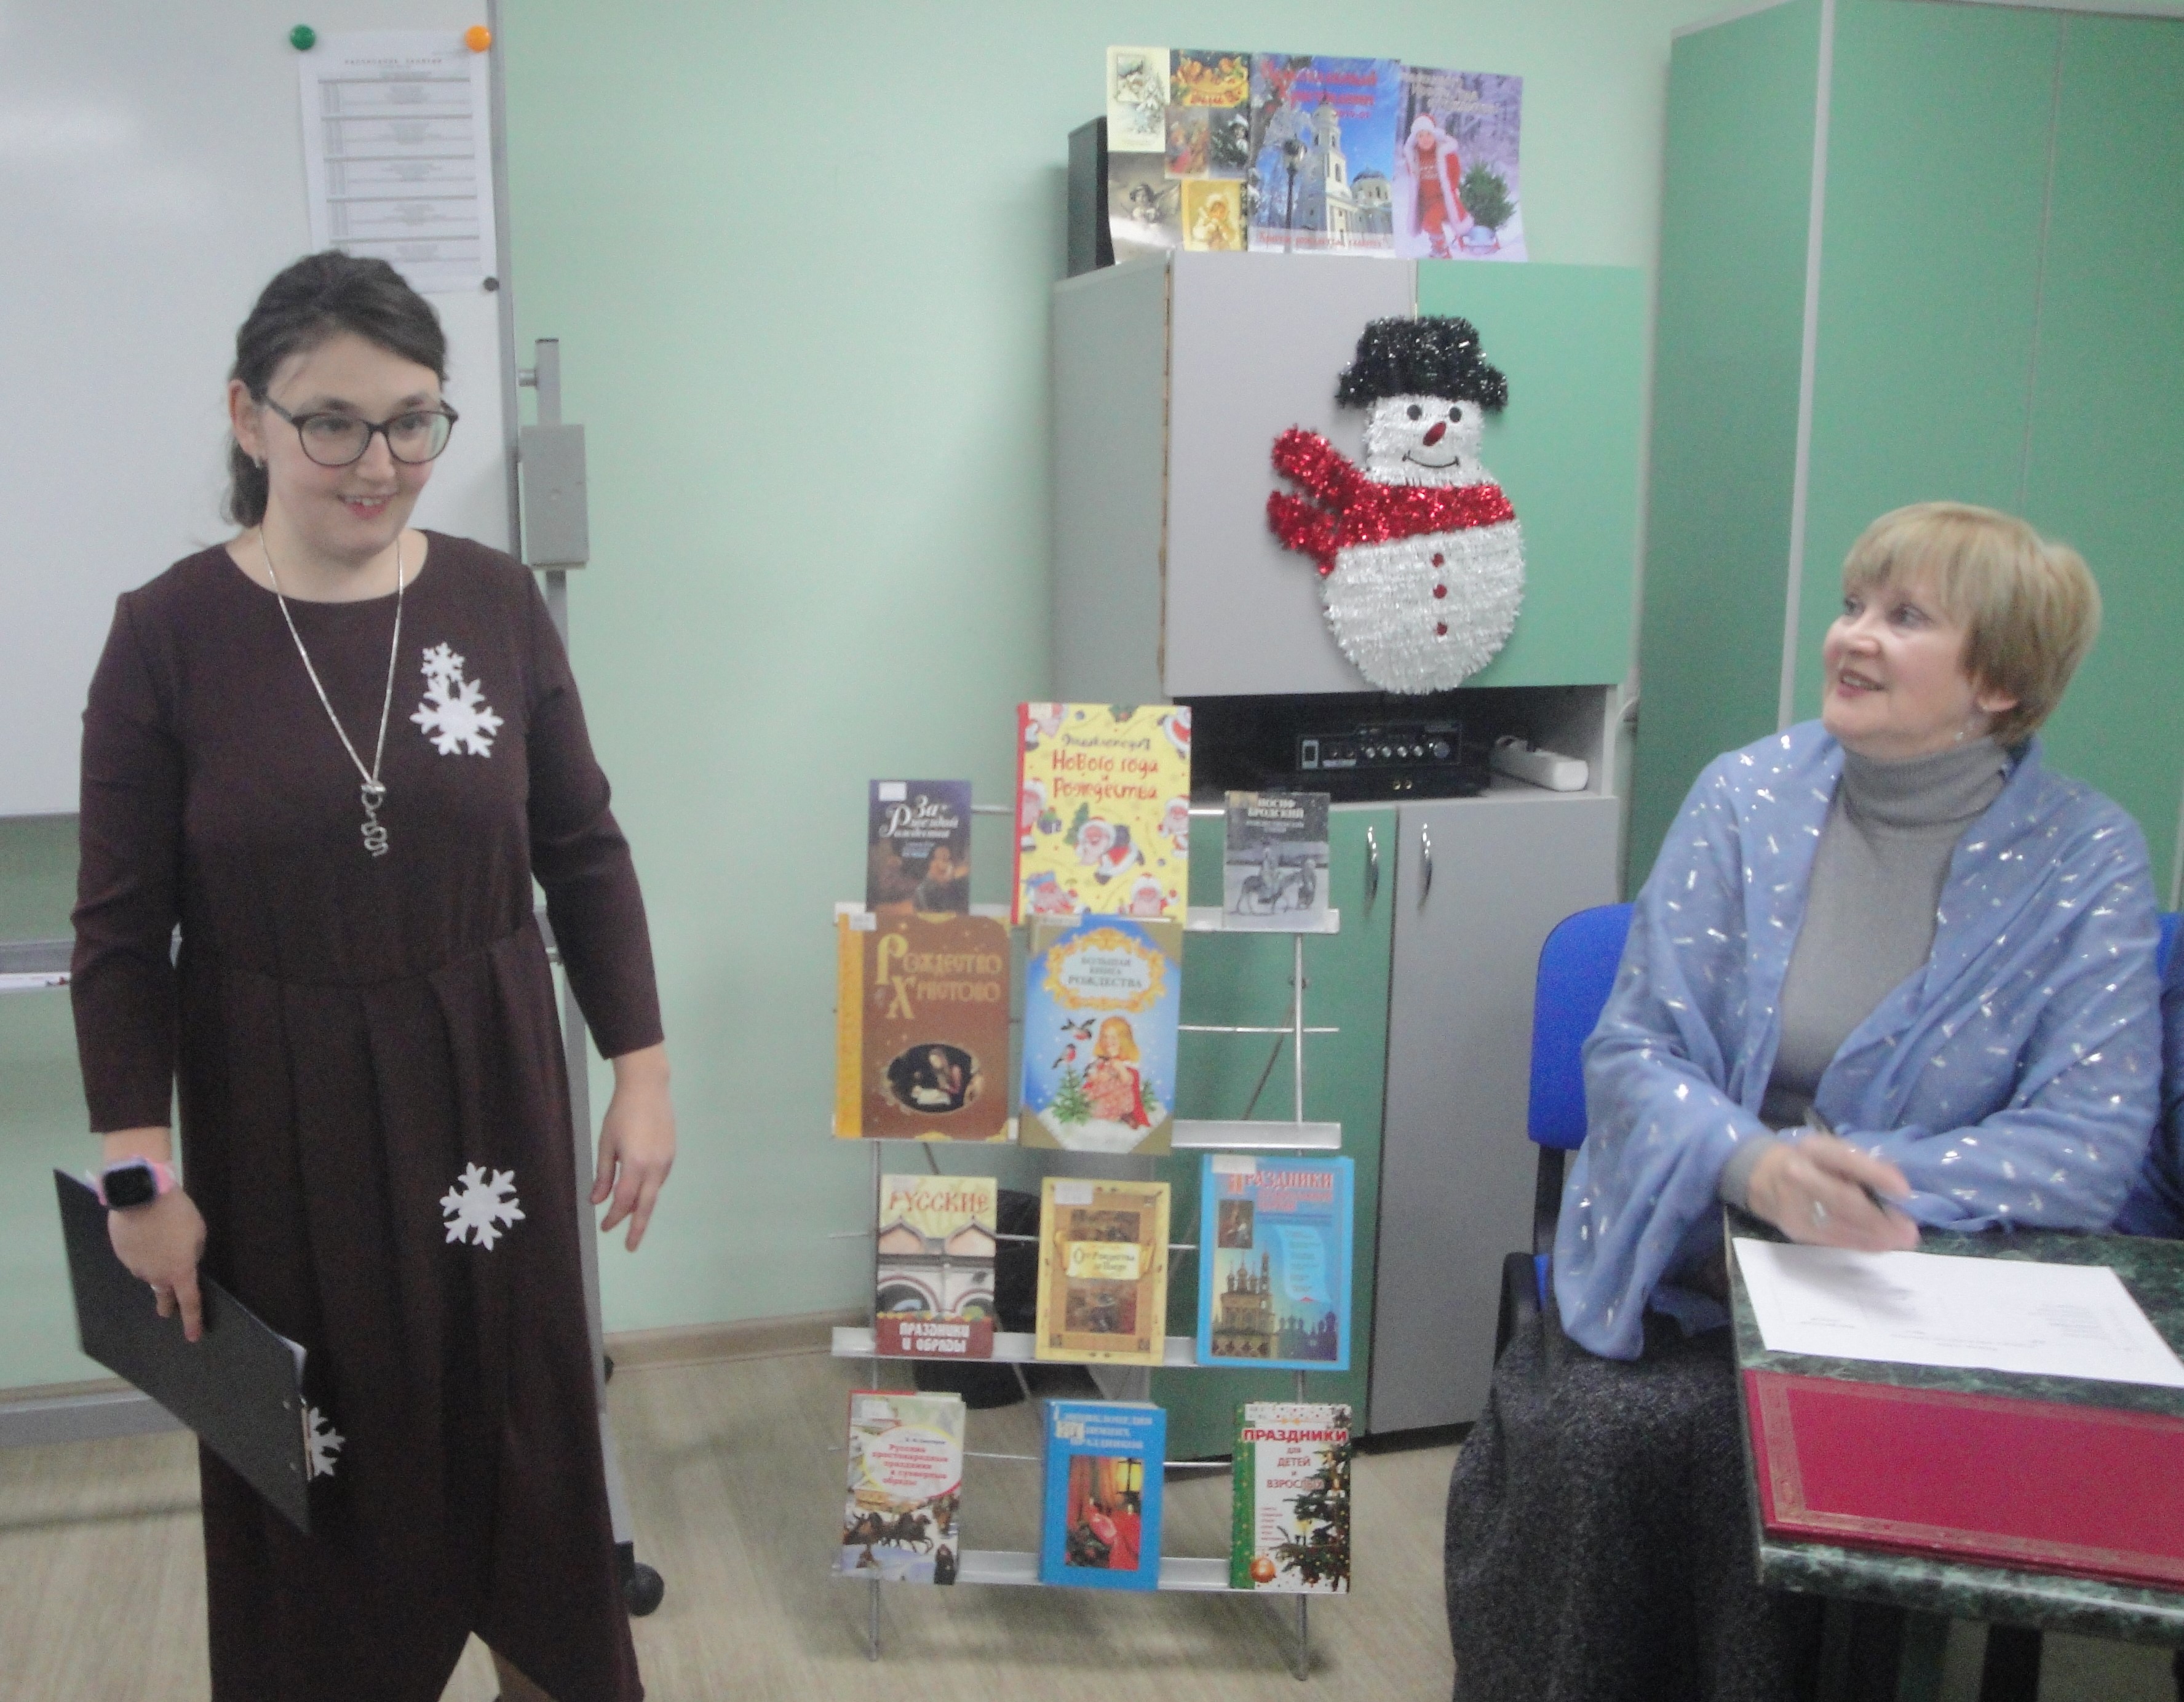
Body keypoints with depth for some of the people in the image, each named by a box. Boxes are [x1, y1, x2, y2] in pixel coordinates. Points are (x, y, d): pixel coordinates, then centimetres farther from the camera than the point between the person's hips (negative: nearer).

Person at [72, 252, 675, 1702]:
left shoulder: (496, 602, -4)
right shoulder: (170, 634, -9)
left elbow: (586, 855, 3)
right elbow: (122, 934, -5)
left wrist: (642, 1071, 1)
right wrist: (139, 1175, -6)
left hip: (488, 1088, 2)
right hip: (280, 1117, -1)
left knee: (522, 1419, 15)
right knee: (310, 1458, 12)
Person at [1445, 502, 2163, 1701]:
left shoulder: (2086, 860, -2)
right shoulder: (1748, 795, 2)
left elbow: (2090, 1146, -8)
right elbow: (1632, 1050, -3)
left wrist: (1854, 1182, -22)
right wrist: (1754, 1164, -25)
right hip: (1677, 1269, 1)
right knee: (1588, 1441, -24)